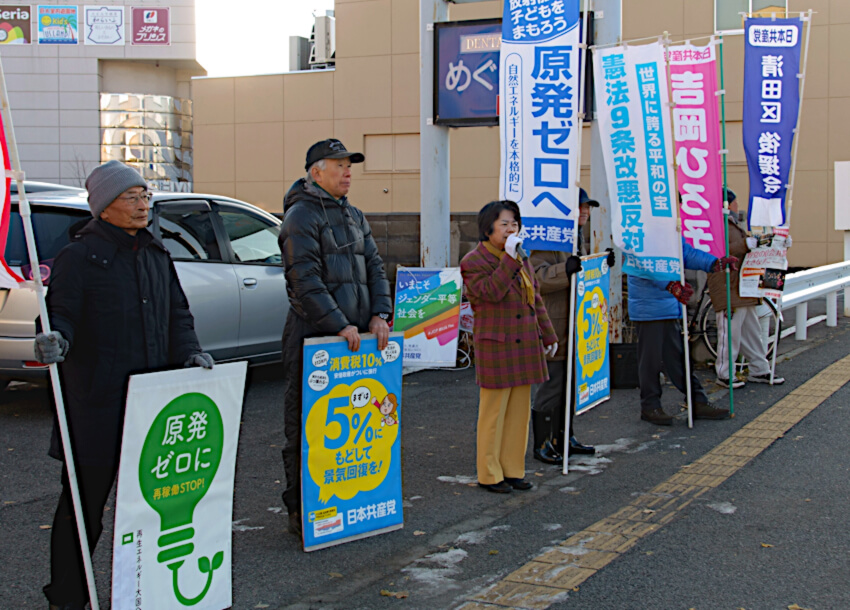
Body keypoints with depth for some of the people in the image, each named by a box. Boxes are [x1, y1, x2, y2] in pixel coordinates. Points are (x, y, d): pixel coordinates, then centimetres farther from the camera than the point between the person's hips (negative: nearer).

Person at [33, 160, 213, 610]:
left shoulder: (156, 253, 15)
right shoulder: (79, 256, -5)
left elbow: (177, 312, 19)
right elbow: (61, 312, -11)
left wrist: (189, 352, 3)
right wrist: (55, 339, -32)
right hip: (96, 399, -6)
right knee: (85, 495, 0)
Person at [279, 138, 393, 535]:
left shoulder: (355, 217, 20)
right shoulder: (301, 216, -7)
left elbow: (374, 267, 16)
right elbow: (306, 278, -16)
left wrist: (379, 313, 1)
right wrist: (339, 324, -20)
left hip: (355, 336, 8)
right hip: (312, 335, -8)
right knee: (305, 424, -2)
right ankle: (300, 510, 5)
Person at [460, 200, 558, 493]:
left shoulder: (522, 259, 15)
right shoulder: (473, 262, -7)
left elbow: (535, 300, 19)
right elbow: (491, 291, -24)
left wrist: (548, 335, 19)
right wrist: (509, 258, -23)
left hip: (525, 346, 7)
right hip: (495, 347, -7)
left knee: (520, 411, 10)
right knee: (494, 412, -2)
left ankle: (513, 469, 19)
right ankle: (489, 474, 8)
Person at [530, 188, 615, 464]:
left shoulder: (576, 237, 18)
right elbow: (538, 278, -22)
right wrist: (565, 270, -36)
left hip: (574, 325, 10)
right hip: (554, 326, -10)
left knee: (571, 384, 16)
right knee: (552, 385, -5)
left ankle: (564, 439, 27)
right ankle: (542, 444, 5)